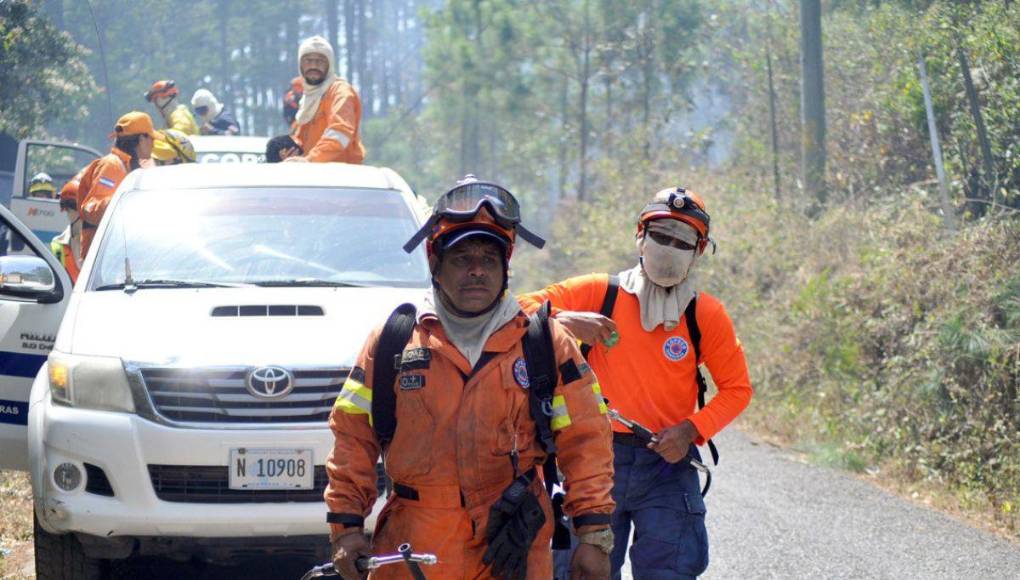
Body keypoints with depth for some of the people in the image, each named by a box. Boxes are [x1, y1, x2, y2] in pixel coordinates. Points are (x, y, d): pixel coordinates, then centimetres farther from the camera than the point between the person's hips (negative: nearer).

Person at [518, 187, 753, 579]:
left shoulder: (707, 315, 3)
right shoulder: (598, 293, 1)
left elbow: (737, 389, 8)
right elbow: (523, 309, 3)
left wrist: (692, 429, -8)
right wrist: (565, 321, -17)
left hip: (667, 461, 0)